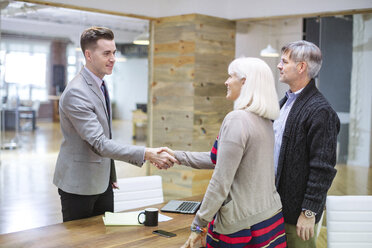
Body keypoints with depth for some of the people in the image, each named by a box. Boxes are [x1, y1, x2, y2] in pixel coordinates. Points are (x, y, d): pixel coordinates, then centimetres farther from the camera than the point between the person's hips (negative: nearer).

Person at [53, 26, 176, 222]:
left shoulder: (100, 85, 8)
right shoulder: (75, 92, -22)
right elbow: (99, 144, -27)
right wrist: (146, 154, -32)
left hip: (102, 182, 9)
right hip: (79, 184, -8)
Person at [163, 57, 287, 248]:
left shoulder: (237, 120, -18)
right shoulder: (264, 120, 9)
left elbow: (221, 182, -20)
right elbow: (222, 159, 17)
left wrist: (199, 224, -13)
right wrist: (177, 156, 20)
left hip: (243, 223, -8)